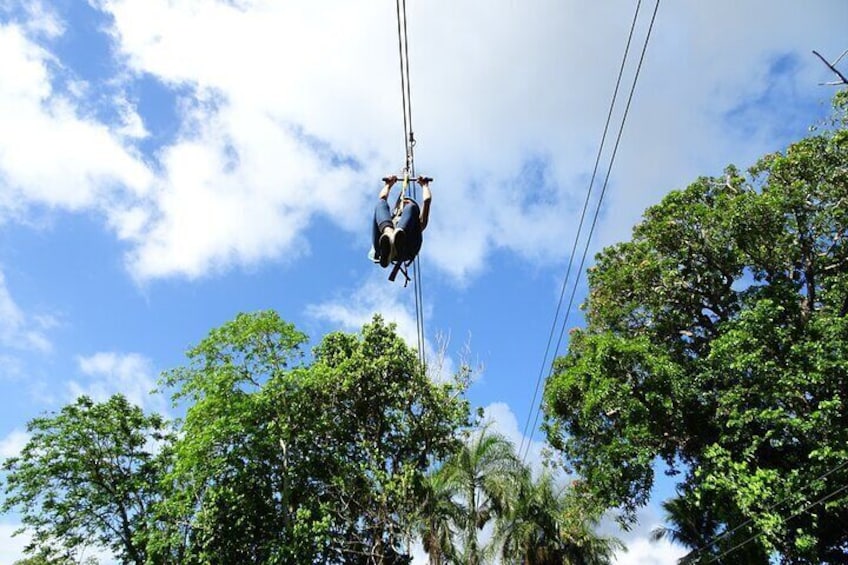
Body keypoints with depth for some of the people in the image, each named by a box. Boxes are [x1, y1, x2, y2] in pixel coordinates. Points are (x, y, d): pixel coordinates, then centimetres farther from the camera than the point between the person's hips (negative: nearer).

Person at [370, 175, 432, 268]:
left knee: (411, 208, -19)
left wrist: (425, 184, 56)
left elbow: (427, 200, 39)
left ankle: (397, 239, -55)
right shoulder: (391, 220, 47)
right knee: (381, 203, -14)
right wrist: (388, 184, 59)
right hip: (382, 246, 1)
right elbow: (382, 198, 43)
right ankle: (389, 233, -52)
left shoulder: (419, 223, 43)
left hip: (406, 250, -1)